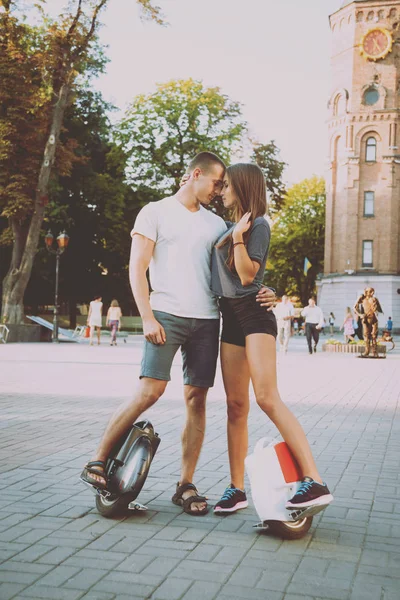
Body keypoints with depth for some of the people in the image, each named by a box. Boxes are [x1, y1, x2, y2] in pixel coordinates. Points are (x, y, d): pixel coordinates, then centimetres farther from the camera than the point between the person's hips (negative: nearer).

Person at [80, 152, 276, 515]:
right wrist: (148, 317, -13)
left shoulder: (216, 224, 20)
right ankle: (98, 462, -1)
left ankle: (186, 485, 8)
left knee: (196, 400, 1)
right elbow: (137, 268, -2)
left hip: (207, 321, 5)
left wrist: (261, 293, -2)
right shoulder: (156, 212, 6)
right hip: (167, 315, -4)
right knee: (150, 390, -16)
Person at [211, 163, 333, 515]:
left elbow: (247, 274, -13)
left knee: (267, 398, -21)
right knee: (236, 404, 4)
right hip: (230, 318, 8)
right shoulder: (230, 227, 19)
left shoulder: (258, 225, -5)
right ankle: (237, 488, 9)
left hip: (254, 314, -8)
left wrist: (238, 237, -18)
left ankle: (315, 482, -23)